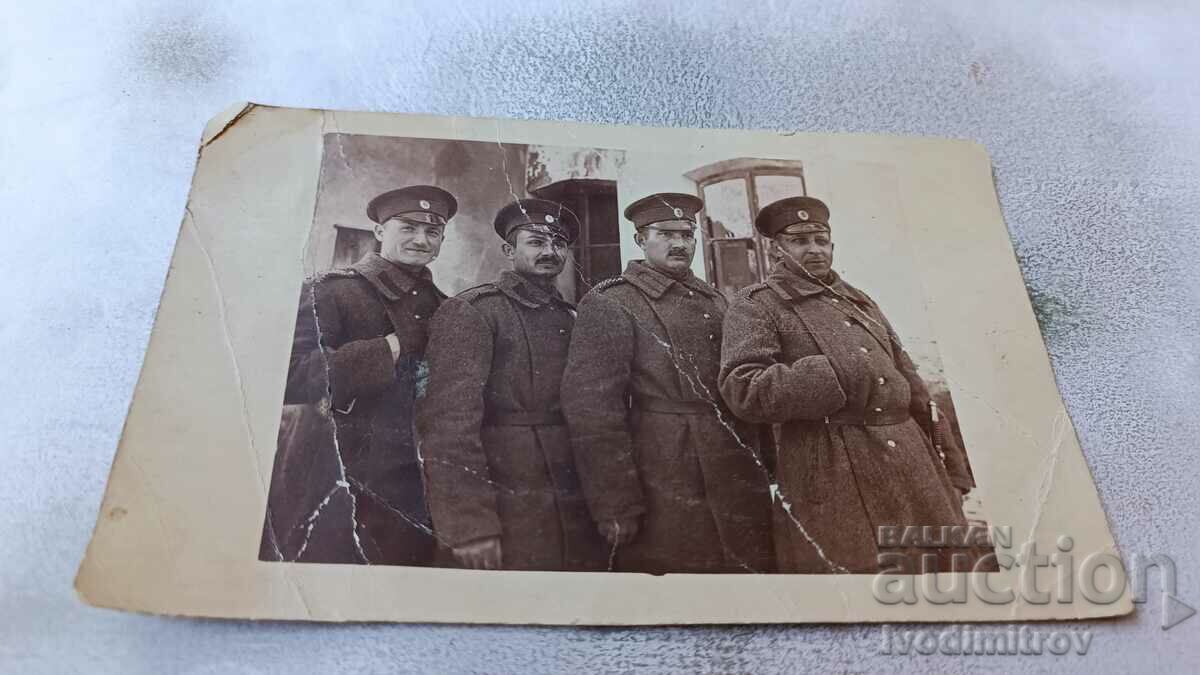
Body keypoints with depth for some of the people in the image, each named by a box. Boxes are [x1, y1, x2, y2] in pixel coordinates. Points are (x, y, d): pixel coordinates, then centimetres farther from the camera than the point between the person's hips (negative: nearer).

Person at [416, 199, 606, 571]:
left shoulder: (572, 319, 13)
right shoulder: (469, 312, -7)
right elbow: (448, 421, -15)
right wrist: (469, 525, -20)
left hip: (579, 514, 6)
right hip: (508, 515, -6)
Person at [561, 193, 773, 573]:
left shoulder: (715, 302, 16)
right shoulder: (609, 305, -5)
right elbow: (591, 410, -12)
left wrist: (758, 469, 14)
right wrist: (616, 507, -15)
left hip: (740, 492, 6)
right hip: (665, 504, -6)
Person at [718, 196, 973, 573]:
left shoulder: (858, 301, 23)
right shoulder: (756, 305, 1)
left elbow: (909, 382, 22)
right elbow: (742, 389, -13)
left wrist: (950, 468, 18)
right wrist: (837, 378, -16)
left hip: (911, 460, 7)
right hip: (833, 477, -6)